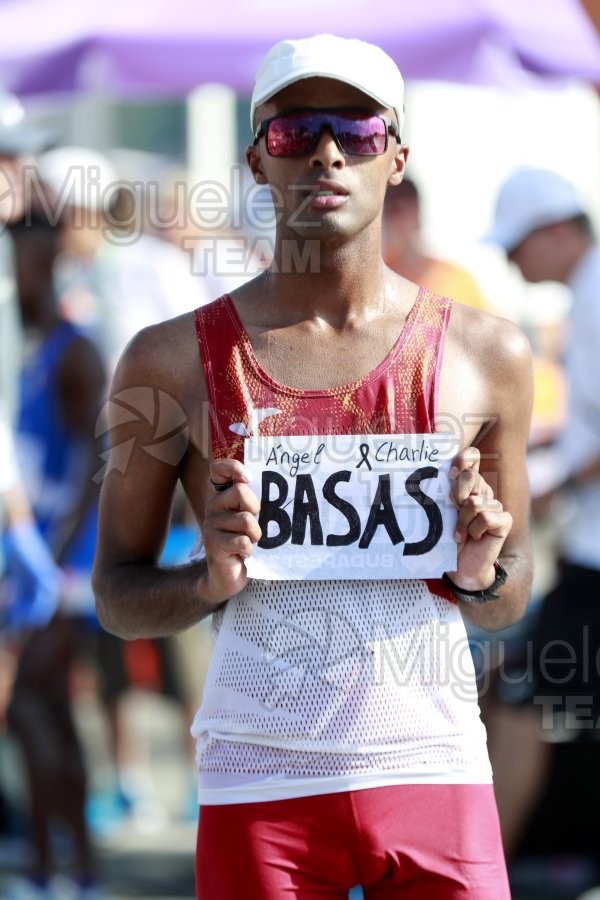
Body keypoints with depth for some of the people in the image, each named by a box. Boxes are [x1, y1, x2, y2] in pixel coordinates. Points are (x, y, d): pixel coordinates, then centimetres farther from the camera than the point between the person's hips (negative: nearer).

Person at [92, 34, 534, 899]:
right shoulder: (173, 359, 3)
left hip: (432, 770, 1)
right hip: (259, 785, -1)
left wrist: (479, 573, -7)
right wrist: (210, 580, -11)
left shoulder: (484, 354, 7)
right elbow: (116, 594, 8)